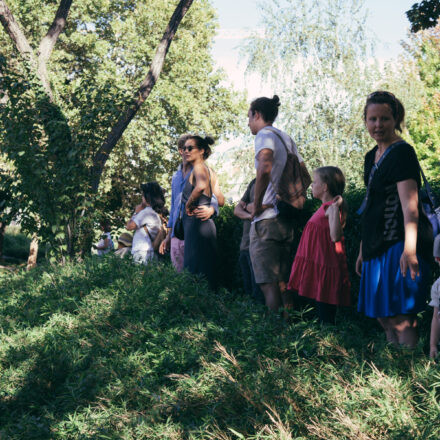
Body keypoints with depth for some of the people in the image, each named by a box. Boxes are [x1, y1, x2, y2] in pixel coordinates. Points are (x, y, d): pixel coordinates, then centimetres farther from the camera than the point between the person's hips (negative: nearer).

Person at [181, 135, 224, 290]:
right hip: (208, 223, 9)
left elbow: (201, 186, -31)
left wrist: (188, 203, -18)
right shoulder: (210, 171, 18)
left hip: (196, 221, -9)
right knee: (208, 269, 10)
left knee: (195, 270, -10)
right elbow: (221, 201, 17)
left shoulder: (198, 168, -8)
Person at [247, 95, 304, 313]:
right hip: (287, 219, 9)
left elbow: (265, 169, -28)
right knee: (283, 282, 13)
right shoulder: (287, 138, 17)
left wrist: (257, 204, -19)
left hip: (267, 219, -9)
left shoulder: (265, 135, -9)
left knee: (269, 284, -8)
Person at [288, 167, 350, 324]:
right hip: (317, 266, 10)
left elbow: (335, 236, -30)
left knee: (325, 315, -9)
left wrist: (336, 207, -32)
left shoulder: (331, 208, -14)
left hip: (326, 267, -10)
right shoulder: (326, 207, 16)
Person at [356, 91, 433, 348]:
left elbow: (410, 204, -21)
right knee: (382, 315, 14)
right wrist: (363, 250, 23)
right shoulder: (372, 157, 15)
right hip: (379, 245, 9)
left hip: (399, 244, -9)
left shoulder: (402, 153, -12)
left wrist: (409, 249, -31)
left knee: (399, 318, -9)